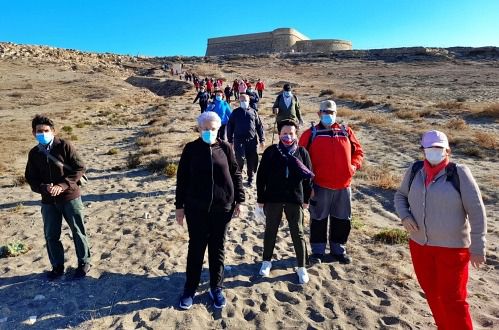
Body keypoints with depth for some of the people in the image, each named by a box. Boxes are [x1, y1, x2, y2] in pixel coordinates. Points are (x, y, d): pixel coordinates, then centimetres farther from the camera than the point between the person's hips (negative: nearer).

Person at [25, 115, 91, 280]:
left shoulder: (64, 146, -10)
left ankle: (84, 262, 24)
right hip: (48, 201, 4)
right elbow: (31, 179, 6)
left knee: (78, 231, 6)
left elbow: (80, 168, -11)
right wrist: (44, 188, -16)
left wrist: (62, 186, -20)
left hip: (70, 197, -4)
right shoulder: (33, 153, 3)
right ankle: (57, 266, 29)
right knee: (51, 235, 11)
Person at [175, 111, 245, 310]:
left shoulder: (225, 148, 0)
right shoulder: (191, 149, -2)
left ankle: (216, 288, 28)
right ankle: (190, 289, 27)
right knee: (196, 248, 10)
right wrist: (179, 206, 1)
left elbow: (236, 175, 5)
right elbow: (182, 178, 1)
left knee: (218, 249, 12)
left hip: (222, 208, 1)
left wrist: (239, 200, 3)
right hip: (196, 208, 0)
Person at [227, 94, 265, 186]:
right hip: (239, 140, -2)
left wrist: (262, 140, 6)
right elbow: (230, 126, 9)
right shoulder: (235, 112, 8)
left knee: (252, 160, 5)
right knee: (240, 158, -14)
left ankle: (250, 178, 21)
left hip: (252, 140, 2)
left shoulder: (253, 112, 11)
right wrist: (230, 140, 5)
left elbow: (259, 126, 11)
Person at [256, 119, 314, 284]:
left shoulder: (302, 152, -2)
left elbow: (308, 176, 4)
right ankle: (267, 261, 34)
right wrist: (260, 198, -2)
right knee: (270, 231, 14)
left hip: (295, 199, 0)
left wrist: (306, 199, 3)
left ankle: (301, 267, 23)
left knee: (298, 233, 8)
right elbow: (261, 176, -2)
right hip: (272, 199, 0)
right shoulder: (270, 151, -4)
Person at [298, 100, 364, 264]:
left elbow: (358, 151, 14)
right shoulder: (311, 134, 0)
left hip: (343, 186, 3)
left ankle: (338, 250, 32)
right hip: (320, 186, -3)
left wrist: (354, 166, -5)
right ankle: (318, 251, 25)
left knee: (342, 219, 14)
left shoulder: (346, 131, 7)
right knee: (318, 219, 8)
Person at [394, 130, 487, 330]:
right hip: (419, 244, 5)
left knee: (452, 298, 4)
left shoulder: (459, 173, -14)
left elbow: (476, 211, -11)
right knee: (432, 292, 19)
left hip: (452, 246, -4)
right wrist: (404, 216, -8)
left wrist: (477, 247, -10)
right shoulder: (415, 170, -2)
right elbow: (400, 196, 11)